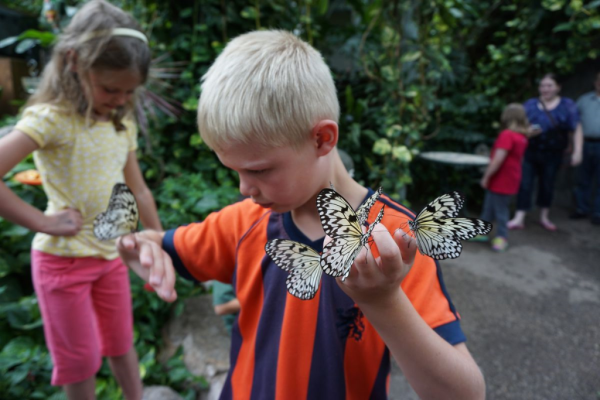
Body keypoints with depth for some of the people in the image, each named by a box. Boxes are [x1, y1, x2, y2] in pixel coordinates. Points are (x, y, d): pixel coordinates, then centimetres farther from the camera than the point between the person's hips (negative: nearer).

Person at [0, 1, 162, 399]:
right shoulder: (51, 118, -18)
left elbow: (139, 191, 8)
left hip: (112, 254, 5)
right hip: (64, 259, -5)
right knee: (82, 359, 12)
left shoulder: (123, 123, 2)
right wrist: (43, 222, -23)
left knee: (122, 344, 20)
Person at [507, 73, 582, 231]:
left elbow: (577, 130, 0)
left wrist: (577, 151, -8)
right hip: (530, 153, 0)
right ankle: (519, 218, -1)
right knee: (525, 184, -4)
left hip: (552, 155, 0)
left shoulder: (567, 105, 2)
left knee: (547, 185, 11)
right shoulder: (530, 104, 5)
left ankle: (544, 217, 28)